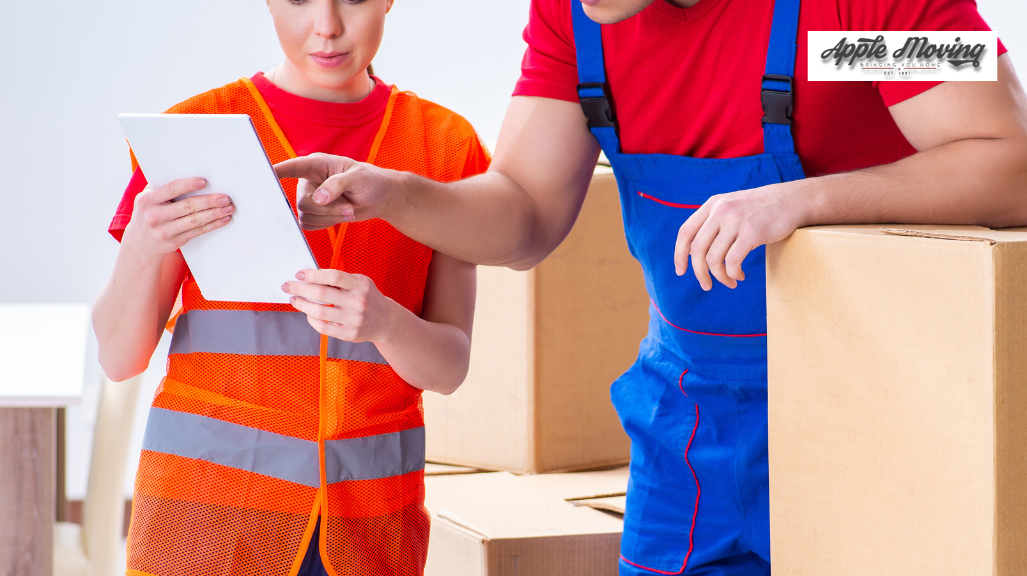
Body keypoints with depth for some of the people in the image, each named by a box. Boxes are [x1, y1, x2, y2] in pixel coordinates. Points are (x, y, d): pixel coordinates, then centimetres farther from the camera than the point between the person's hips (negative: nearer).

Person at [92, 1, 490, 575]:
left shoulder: (445, 144, 6)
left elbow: (450, 365, 0)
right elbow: (120, 356, -1)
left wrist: (382, 322, -22)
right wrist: (142, 247, -21)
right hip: (208, 509, -1)